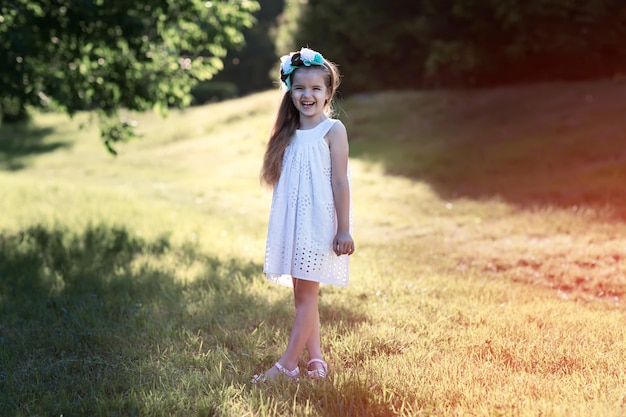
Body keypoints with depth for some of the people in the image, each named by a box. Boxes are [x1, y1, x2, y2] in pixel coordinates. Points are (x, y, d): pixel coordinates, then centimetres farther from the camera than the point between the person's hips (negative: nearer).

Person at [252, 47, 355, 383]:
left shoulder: (333, 131, -6)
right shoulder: (289, 134, 12)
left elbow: (340, 183, -9)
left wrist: (344, 230, -12)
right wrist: (281, 227, 15)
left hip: (319, 223, -7)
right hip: (291, 224, 7)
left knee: (307, 293, -4)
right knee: (301, 295, 8)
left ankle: (287, 365, -1)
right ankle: (316, 362, 15)